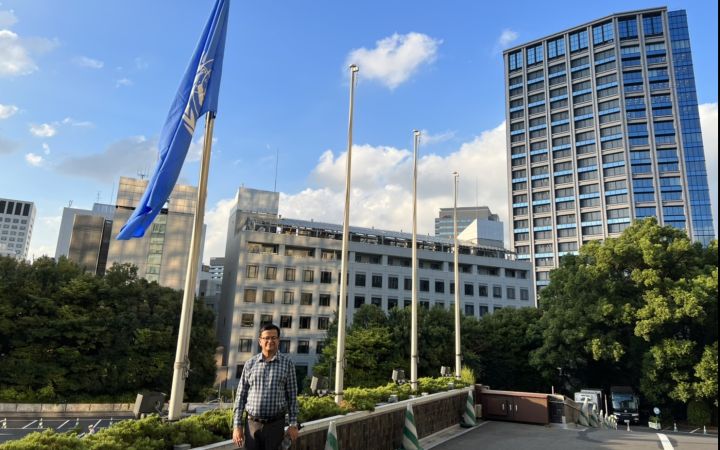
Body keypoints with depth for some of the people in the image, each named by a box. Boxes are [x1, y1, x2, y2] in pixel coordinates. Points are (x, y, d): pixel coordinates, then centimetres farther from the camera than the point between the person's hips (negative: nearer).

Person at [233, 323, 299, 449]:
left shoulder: (287, 363, 0)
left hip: (275, 425, -1)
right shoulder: (250, 363, 3)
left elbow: (292, 395, 2)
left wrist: (293, 424, -1)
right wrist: (237, 425, 1)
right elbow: (241, 395, 5)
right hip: (252, 424, 1)